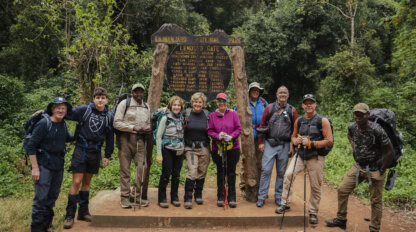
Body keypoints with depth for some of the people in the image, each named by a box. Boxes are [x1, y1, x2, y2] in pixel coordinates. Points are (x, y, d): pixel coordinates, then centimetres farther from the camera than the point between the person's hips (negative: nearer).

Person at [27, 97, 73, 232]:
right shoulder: (44, 124, -12)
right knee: (41, 197, -5)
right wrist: (35, 168, -16)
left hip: (58, 165, 7)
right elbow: (31, 146, -13)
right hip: (44, 165, -7)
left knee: (52, 196, 13)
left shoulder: (63, 124, 7)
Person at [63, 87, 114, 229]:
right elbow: (67, 114, -2)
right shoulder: (84, 110, -5)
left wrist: (107, 156, 10)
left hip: (95, 153, 3)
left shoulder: (108, 117, 4)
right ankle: (70, 215, 5)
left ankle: (83, 212, 25)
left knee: (87, 182, 13)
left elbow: (109, 138, 10)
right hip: (81, 149, -3)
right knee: (76, 182, -5)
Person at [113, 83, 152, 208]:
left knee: (142, 167, -1)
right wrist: (133, 128, -15)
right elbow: (116, 123, -8)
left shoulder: (146, 106, 16)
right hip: (126, 138, -5)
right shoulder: (124, 104, -2)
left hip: (140, 140, 5)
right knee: (125, 169, 1)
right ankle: (125, 197, 10)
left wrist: (149, 128, 1)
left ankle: (137, 195, 13)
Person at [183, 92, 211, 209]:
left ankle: (198, 195, 27)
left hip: (204, 148, 2)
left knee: (202, 172, 8)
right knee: (192, 172, -13)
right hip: (190, 148, -2)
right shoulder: (186, 114, 1)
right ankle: (187, 198, -6)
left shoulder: (207, 115, 4)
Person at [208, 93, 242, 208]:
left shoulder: (233, 114, 3)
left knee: (231, 172, 4)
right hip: (218, 148, 1)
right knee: (220, 172, 8)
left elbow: (238, 128, 2)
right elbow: (210, 131, 1)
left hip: (233, 147, 0)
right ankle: (220, 198, 18)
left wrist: (231, 136, -15)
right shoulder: (212, 115, 4)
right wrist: (218, 136, -17)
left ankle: (232, 198, 12)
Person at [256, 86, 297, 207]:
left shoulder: (292, 110, 7)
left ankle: (278, 196, 21)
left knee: (281, 172, 9)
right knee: (266, 170, -4)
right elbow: (262, 125, 5)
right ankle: (261, 197, 5)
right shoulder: (269, 108, 4)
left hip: (284, 145, 1)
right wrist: (261, 142, 0)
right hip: (270, 144, -1)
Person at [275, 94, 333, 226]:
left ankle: (313, 212, 21)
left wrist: (310, 143, -18)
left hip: (316, 157, -3)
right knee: (288, 174, -14)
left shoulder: (322, 121, -7)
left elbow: (329, 141, -11)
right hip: (300, 154, 3)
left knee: (315, 186, 3)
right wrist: (296, 141, -4)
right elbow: (293, 136, 20)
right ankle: (285, 204, -1)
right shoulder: (299, 121, 7)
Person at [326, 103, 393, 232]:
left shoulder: (377, 130, -23)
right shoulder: (352, 127, -6)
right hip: (358, 166, 6)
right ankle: (341, 220, 22)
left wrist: (381, 170, -13)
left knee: (376, 201, 4)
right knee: (342, 189, 6)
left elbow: (390, 151, -17)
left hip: (374, 170, -5)